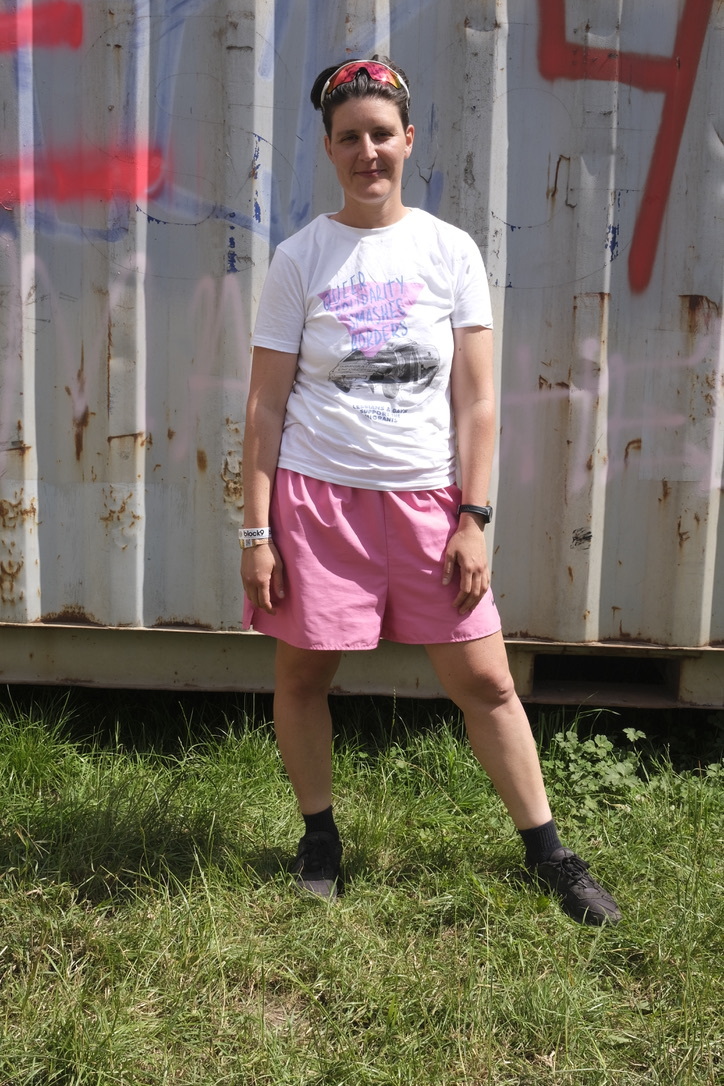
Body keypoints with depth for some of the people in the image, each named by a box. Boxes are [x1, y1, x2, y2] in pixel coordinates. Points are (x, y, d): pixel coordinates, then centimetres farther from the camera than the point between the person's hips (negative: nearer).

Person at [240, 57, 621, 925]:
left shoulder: (450, 251, 2)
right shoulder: (298, 259, 1)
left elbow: (475, 400, 2)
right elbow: (267, 404, 0)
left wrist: (472, 519, -4)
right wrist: (255, 530, -4)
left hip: (425, 499, 1)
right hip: (316, 496, 0)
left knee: (483, 678, 4)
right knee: (301, 672, 9)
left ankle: (547, 853, 22)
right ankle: (319, 837, 32)